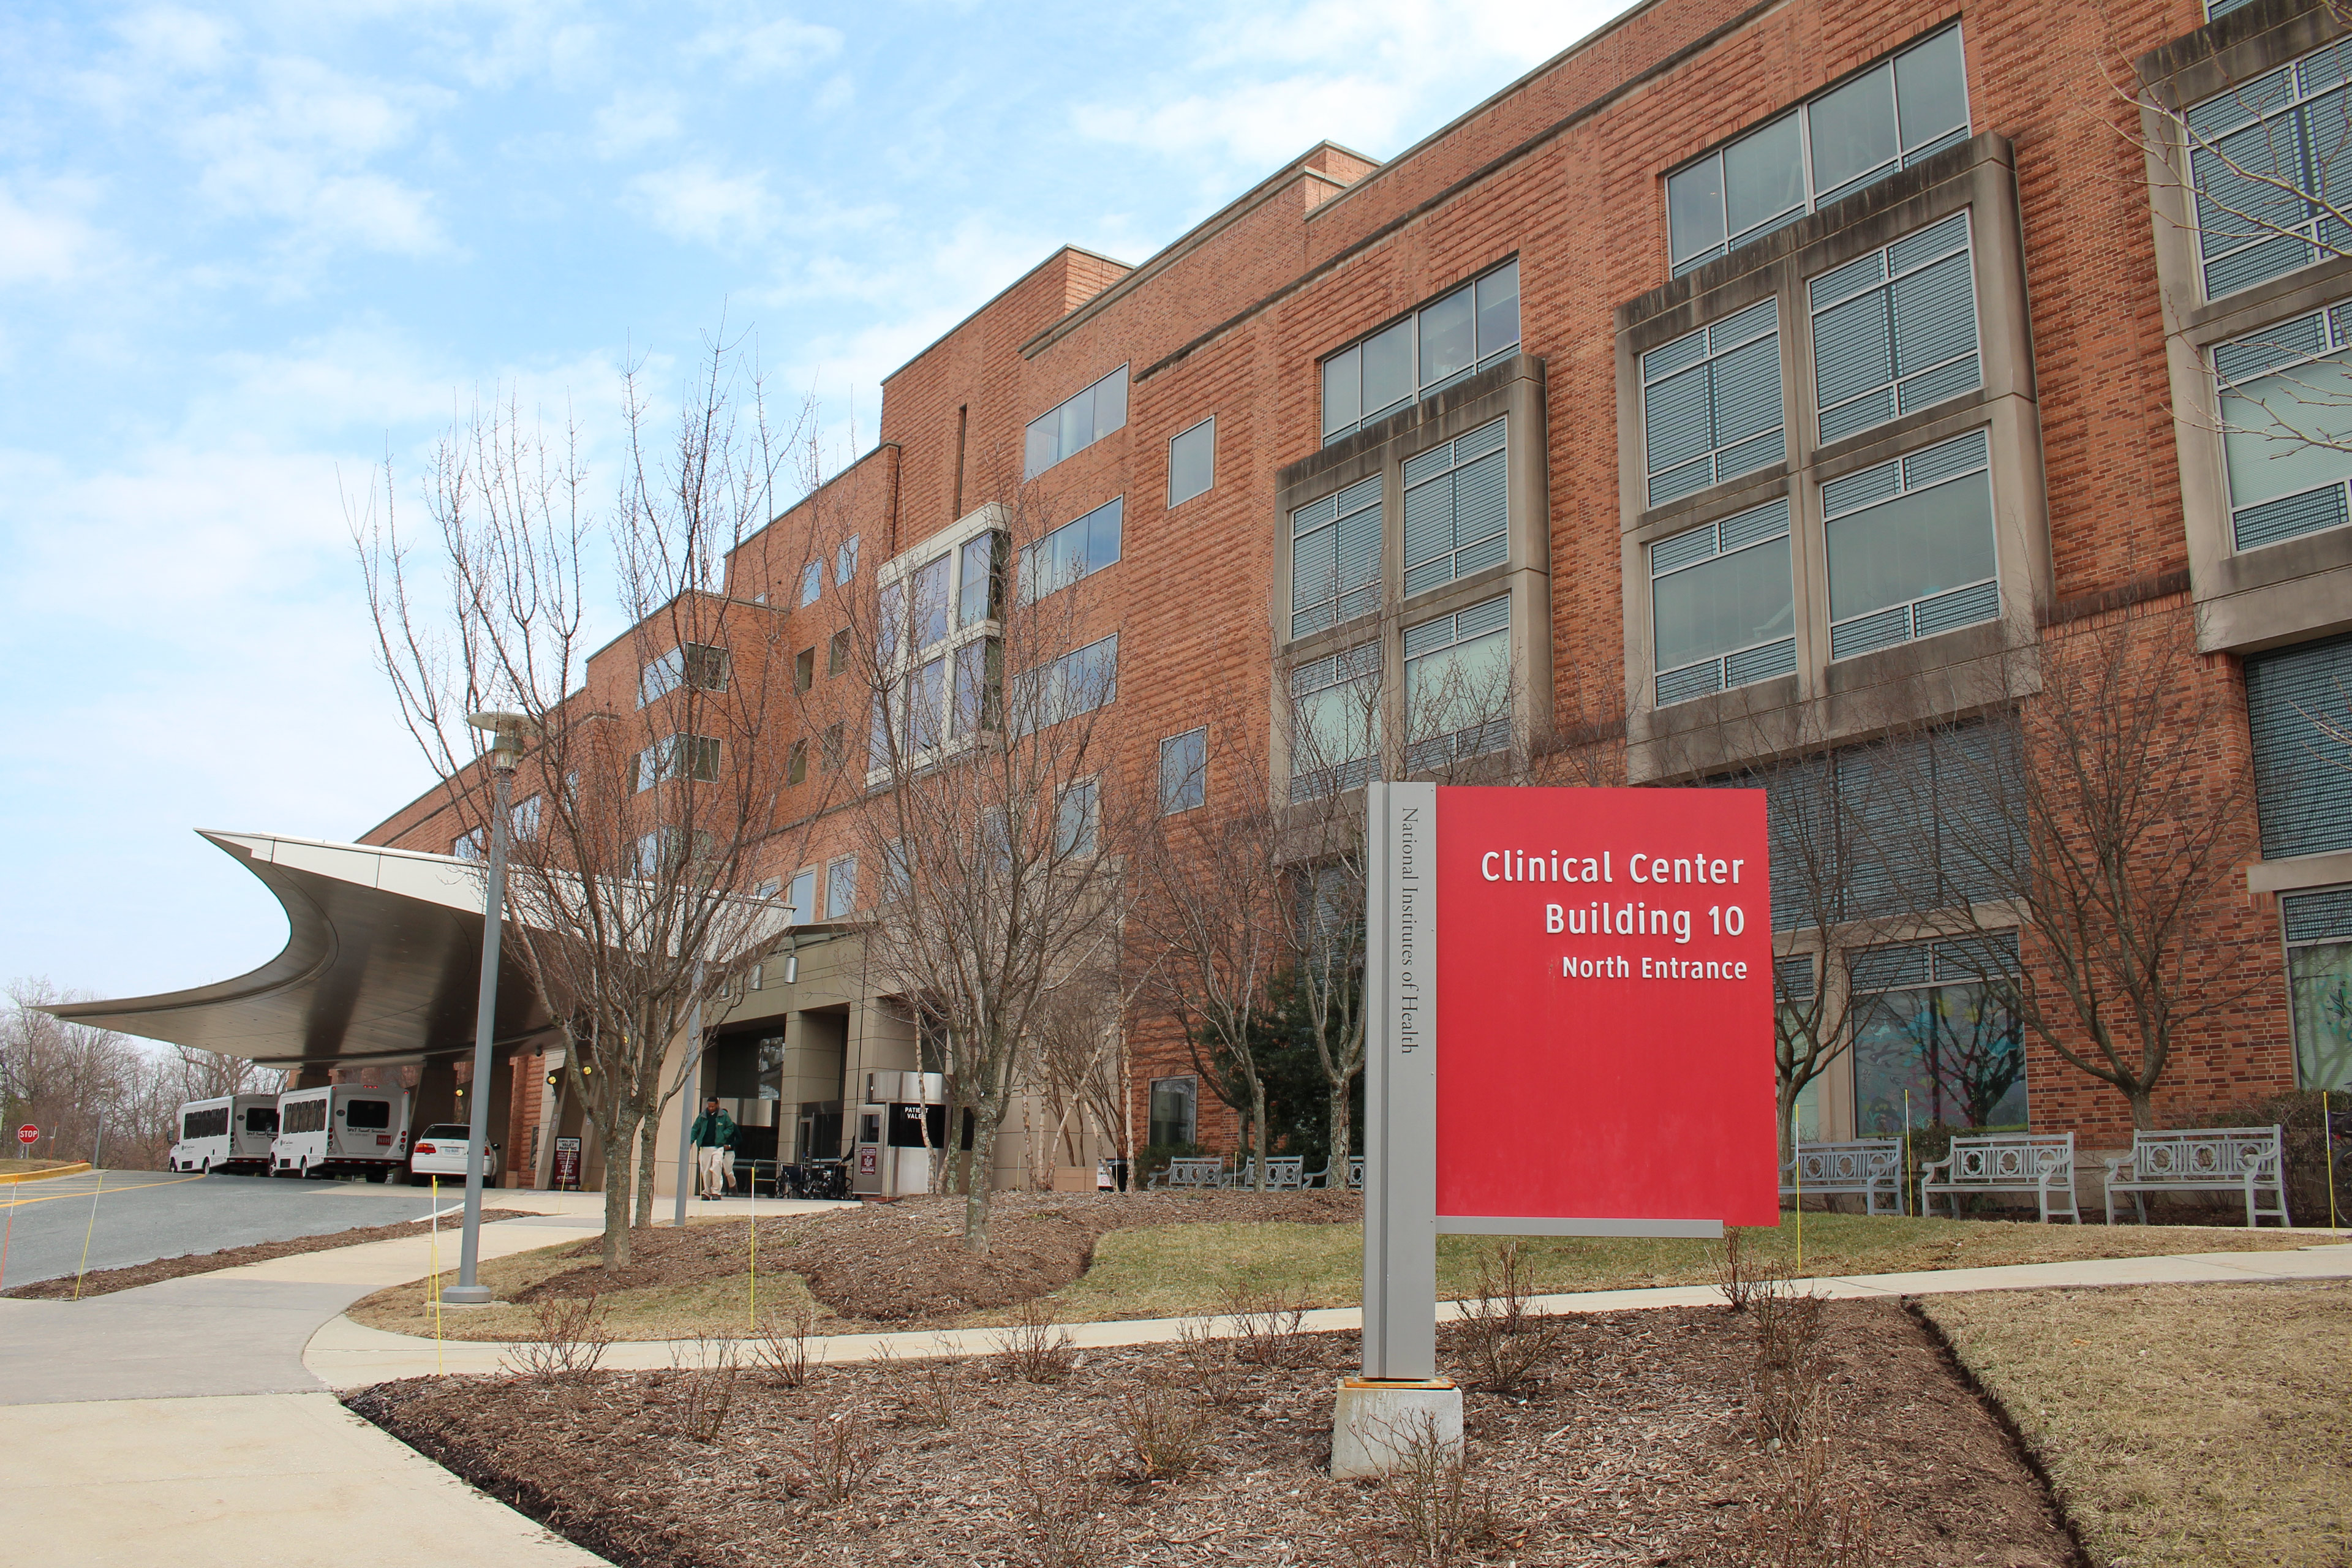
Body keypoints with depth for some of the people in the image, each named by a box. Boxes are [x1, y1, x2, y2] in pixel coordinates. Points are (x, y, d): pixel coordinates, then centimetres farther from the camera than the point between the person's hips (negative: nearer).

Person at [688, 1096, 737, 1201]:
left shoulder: (723, 1116, 2)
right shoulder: (702, 1116, 7)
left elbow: (730, 1128, 11)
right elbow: (695, 1129, 12)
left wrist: (723, 1136, -5)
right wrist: (691, 1141, 1)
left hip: (718, 1147, -3)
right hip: (705, 1147, 3)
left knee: (716, 1169, -15)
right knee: (705, 1171, 5)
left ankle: (716, 1191, -6)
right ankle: (706, 1192, 16)